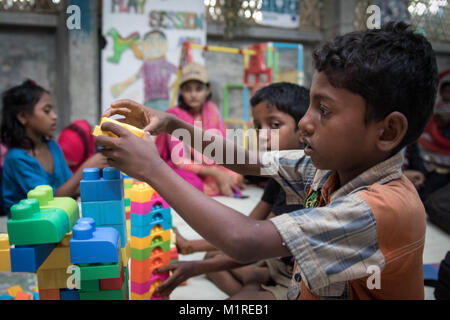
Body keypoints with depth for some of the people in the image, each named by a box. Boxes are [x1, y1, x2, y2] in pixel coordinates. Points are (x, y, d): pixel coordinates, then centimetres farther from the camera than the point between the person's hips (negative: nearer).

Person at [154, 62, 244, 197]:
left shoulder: (212, 110, 1)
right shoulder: (174, 115, -13)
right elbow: (179, 160, -18)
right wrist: (214, 173, -26)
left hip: (210, 167, 4)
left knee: (237, 178, -20)